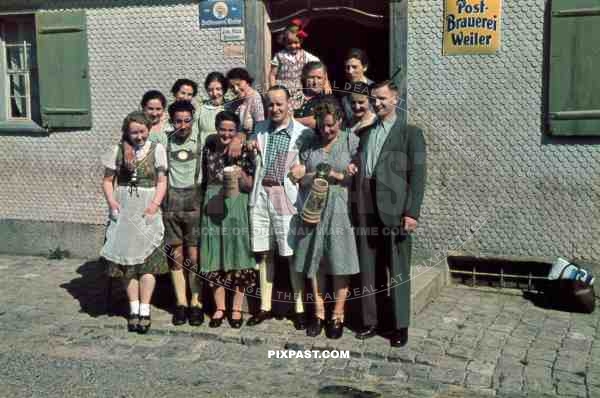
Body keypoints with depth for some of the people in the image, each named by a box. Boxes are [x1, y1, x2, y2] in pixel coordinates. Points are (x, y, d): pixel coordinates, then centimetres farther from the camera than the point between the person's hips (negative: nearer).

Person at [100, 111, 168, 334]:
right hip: (124, 210, 2)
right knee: (127, 258, 4)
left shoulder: (156, 149, 2)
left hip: (147, 210, -2)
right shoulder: (118, 150, 5)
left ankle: (144, 310, -1)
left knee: (147, 258, -5)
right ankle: (134, 309, 12)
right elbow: (108, 179, 8)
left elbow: (162, 181, 0)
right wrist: (111, 201, -9)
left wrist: (155, 204, -14)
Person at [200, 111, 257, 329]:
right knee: (215, 258, 5)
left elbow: (249, 187, -3)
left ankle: (237, 308, 12)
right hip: (212, 207, 3)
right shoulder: (209, 149, 7)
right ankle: (220, 307, 17)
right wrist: (204, 201, 8)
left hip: (236, 208, -3)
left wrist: (242, 176, -21)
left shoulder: (244, 152, -2)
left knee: (238, 255, 1)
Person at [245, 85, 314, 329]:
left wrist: (303, 170, -16)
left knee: (292, 255, -1)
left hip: (285, 197, -4)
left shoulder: (304, 133, -3)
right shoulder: (260, 129, 12)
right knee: (263, 253, 9)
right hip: (260, 195, 4)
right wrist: (250, 150, 0)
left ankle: (299, 309, 10)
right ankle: (265, 307, 19)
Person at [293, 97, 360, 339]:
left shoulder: (351, 141, 1)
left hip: (339, 210, -3)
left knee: (340, 264, 1)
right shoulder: (310, 143, 8)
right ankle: (319, 313, 19)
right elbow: (301, 178, 7)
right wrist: (314, 175, -10)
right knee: (314, 262, 6)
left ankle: (337, 315, 12)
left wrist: (338, 176, -11)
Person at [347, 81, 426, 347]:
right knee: (369, 269, 9)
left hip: (394, 210, -5)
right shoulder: (365, 133, 18)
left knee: (398, 271, 1)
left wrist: (412, 212, -13)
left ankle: (400, 325, 10)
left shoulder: (410, 133, 2)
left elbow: (417, 175, -5)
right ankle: (371, 320, 19)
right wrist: (352, 166, 3)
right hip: (366, 210, 5)